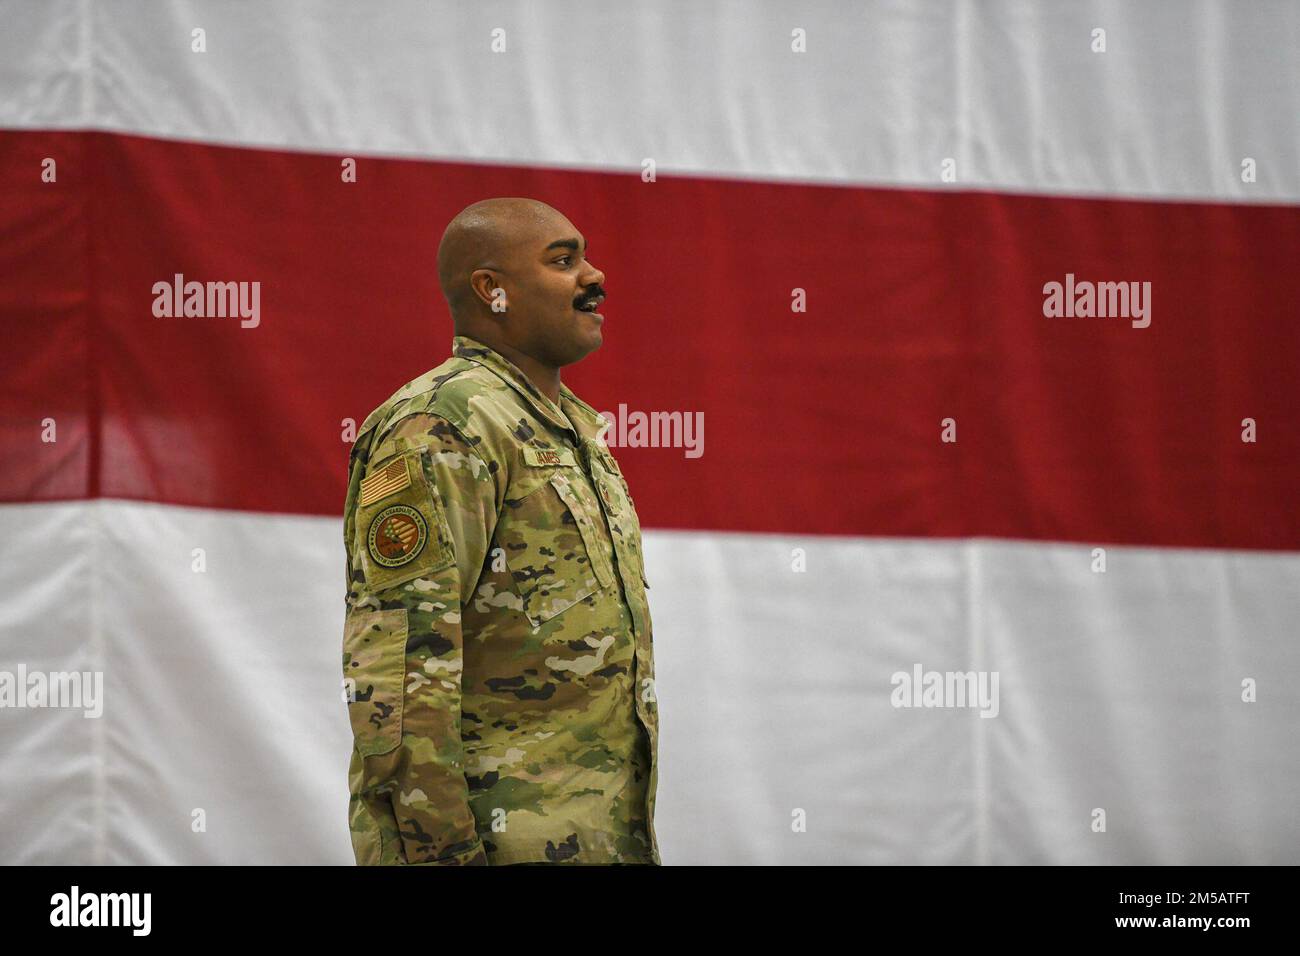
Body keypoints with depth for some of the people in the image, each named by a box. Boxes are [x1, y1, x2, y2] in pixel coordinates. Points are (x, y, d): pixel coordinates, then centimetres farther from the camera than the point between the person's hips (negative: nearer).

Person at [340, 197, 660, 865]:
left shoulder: (573, 428, 19)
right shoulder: (440, 428, -12)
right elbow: (398, 654, -20)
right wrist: (442, 848, -24)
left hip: (600, 834, 9)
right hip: (496, 836, -9)